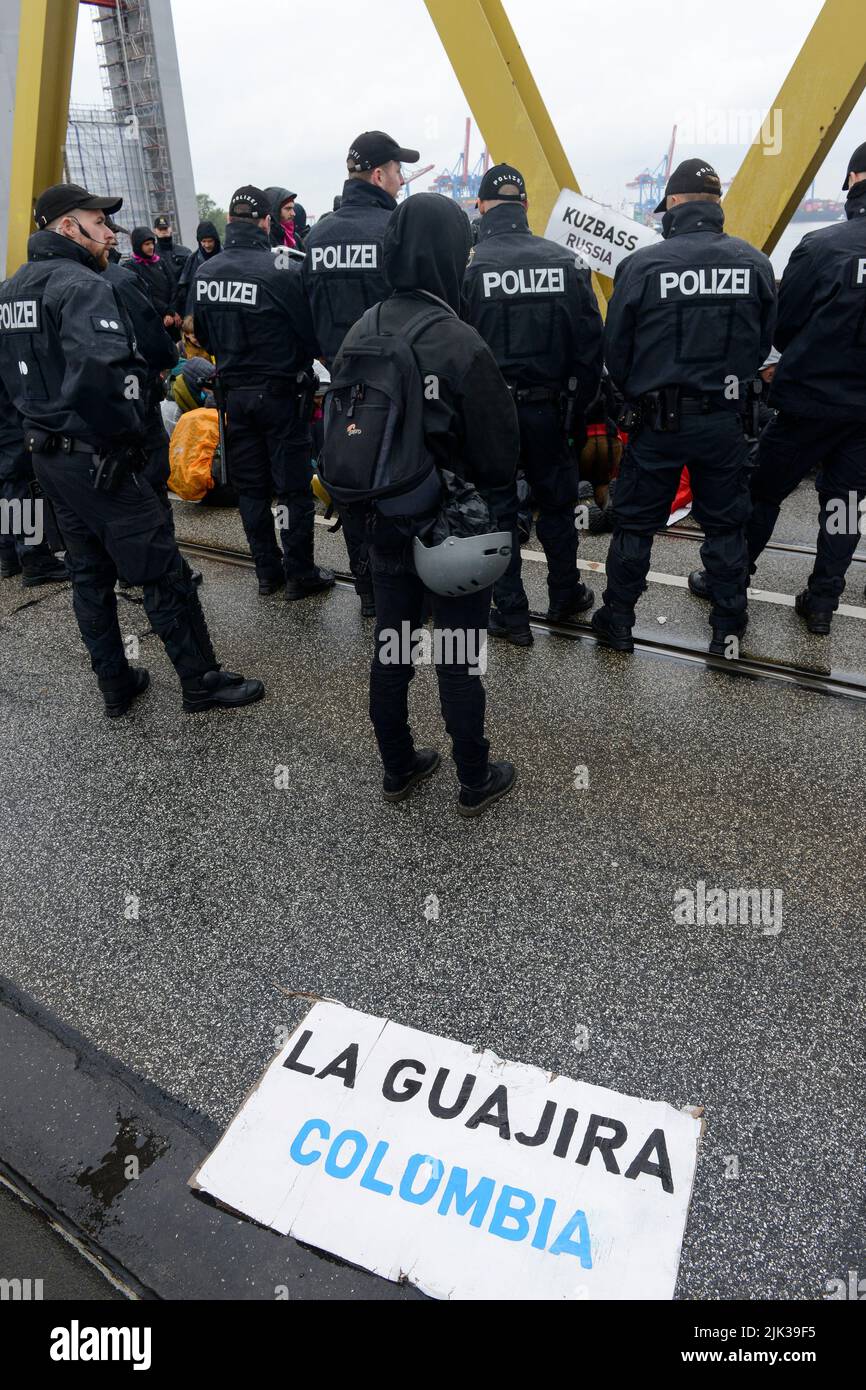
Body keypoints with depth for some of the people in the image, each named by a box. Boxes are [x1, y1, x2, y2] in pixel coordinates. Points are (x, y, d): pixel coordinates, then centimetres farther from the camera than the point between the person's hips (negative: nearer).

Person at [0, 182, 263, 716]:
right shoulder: (82, 285, -16)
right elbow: (100, 369, -32)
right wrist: (122, 436, -20)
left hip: (45, 451, 10)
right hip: (97, 460, -9)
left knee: (90, 573, 16)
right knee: (164, 573, -1)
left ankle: (117, 684, 26)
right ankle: (203, 681, 8)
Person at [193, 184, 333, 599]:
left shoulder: (203, 273, 1)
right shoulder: (284, 269, -16)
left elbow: (203, 336, 10)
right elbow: (312, 335, -11)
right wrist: (297, 363, 8)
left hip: (234, 393, 5)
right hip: (280, 392, -5)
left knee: (250, 487, 12)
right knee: (293, 487, 4)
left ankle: (267, 571, 20)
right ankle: (299, 574, 10)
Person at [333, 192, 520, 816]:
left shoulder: (359, 336, -2)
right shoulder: (461, 345, -19)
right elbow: (499, 456, -14)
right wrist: (484, 494, 7)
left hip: (386, 525, 6)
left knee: (391, 650, 16)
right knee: (459, 662, 8)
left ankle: (398, 769, 33)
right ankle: (476, 782, 26)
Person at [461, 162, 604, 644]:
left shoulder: (468, 267, -9)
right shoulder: (564, 261, -1)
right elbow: (591, 344, 1)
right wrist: (579, 406, 10)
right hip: (548, 410, 3)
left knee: (497, 511, 8)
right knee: (558, 503, 18)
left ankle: (512, 614, 14)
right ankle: (566, 596, 31)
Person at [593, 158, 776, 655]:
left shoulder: (641, 264, -10)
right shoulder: (755, 262, -2)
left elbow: (616, 350, -3)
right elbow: (764, 344, 7)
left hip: (659, 419, -2)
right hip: (725, 419, 3)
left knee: (635, 523, 11)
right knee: (726, 525, 14)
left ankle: (618, 621, 20)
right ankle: (729, 629, 23)